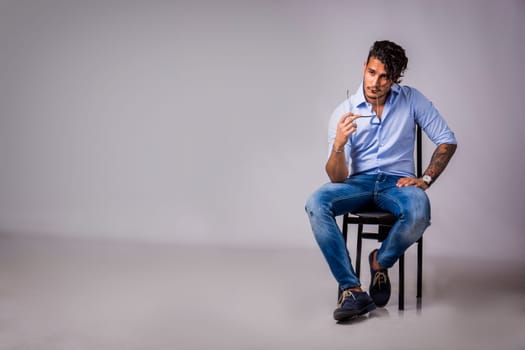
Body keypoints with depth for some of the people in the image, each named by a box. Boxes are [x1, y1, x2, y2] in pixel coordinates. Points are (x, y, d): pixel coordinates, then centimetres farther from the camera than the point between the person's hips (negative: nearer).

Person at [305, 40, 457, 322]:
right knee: (315, 204, -30)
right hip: (359, 182, 1)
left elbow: (447, 140, 4)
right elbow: (337, 178, -10)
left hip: (397, 182, 0)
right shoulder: (344, 112, -5)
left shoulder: (412, 100, -1)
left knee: (418, 213, -36)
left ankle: (381, 261, -3)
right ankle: (352, 290, -28)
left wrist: (426, 179, -9)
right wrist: (338, 145, -30)